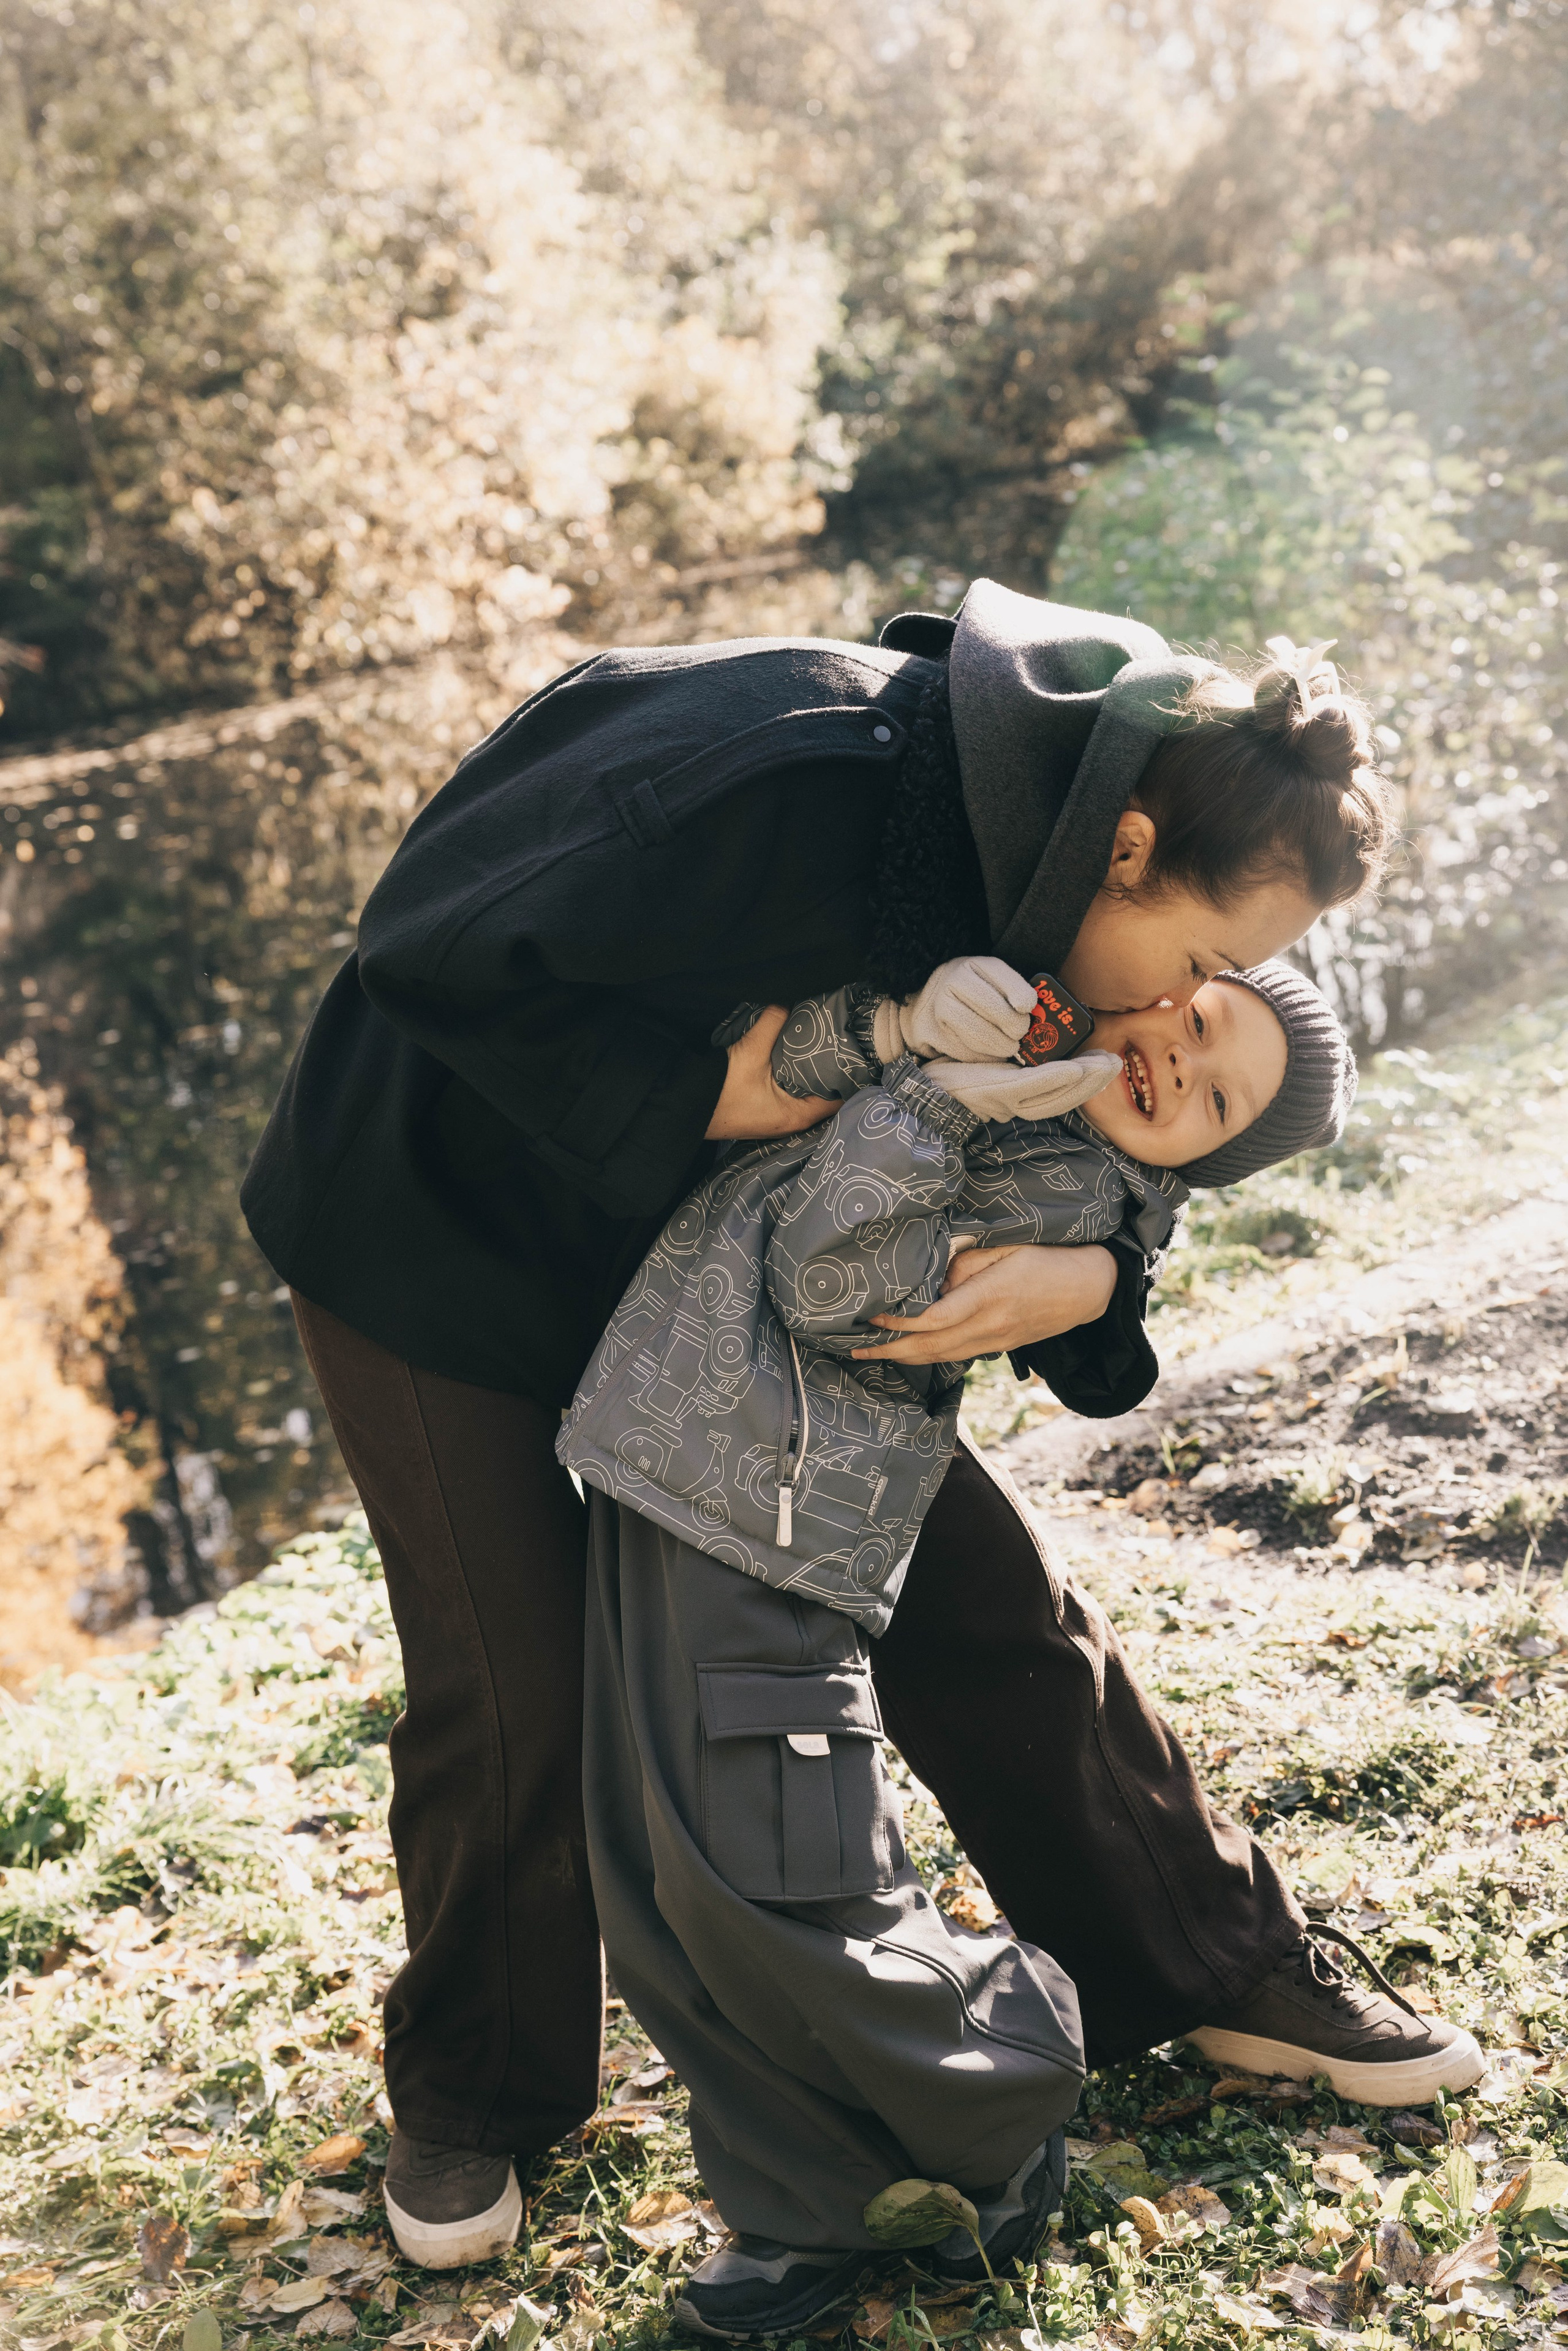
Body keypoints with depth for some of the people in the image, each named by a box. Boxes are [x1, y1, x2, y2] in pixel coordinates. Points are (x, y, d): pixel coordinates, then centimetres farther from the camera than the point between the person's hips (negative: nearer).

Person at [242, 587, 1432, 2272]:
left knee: (981, 1604, 6)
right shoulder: (794, 787, -36)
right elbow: (432, 952, -33)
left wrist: (1087, 1279, -23)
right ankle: (470, 2099, 28)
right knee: (515, 1701, 0)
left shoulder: (1019, 875, -11)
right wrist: (692, 1099, -32)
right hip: (447, 1235, -6)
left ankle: (1207, 1965, 25)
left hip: (706, 1248, 7)